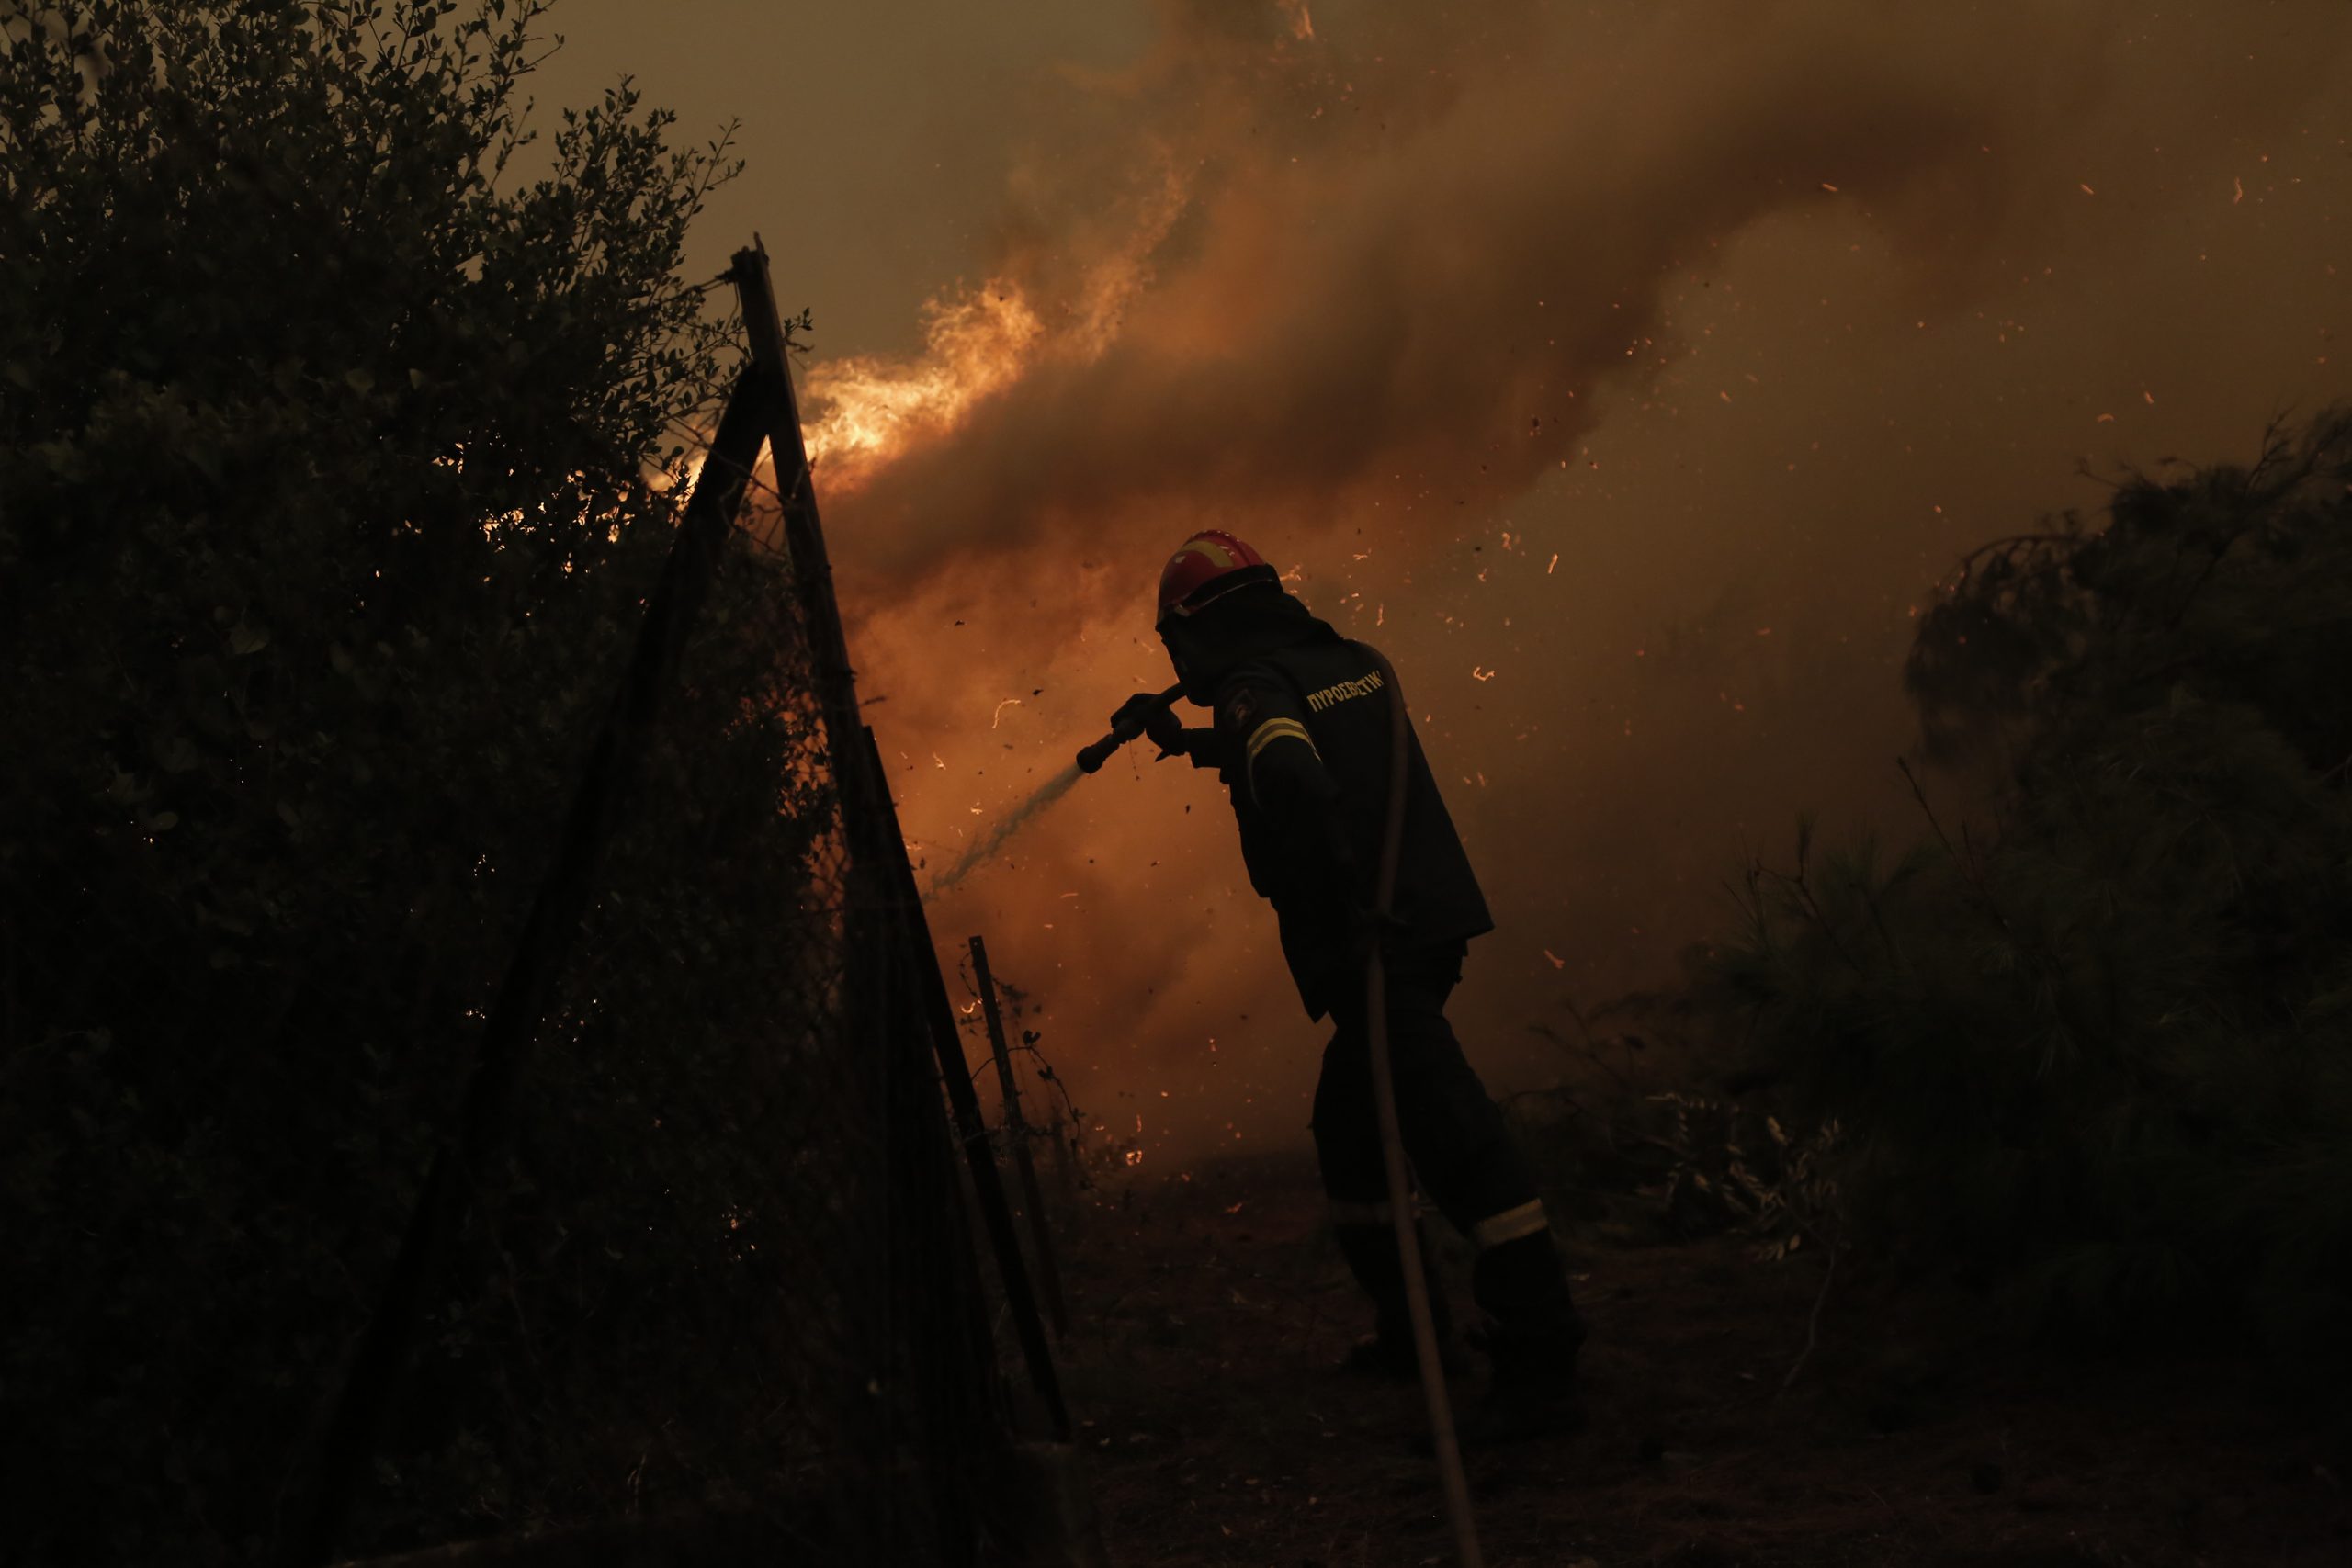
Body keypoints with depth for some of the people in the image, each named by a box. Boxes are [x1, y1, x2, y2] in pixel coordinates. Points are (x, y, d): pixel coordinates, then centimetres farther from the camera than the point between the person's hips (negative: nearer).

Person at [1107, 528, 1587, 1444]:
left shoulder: (1251, 688, -9)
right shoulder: (1354, 662, 17)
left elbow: (1296, 786, -29)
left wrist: (1338, 912, -23)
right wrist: (1187, 741, 44)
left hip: (1372, 948, -9)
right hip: (1433, 919, 9)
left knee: (1453, 1136, -13)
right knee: (1352, 1126, 23)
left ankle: (1540, 1361, -16)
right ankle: (1410, 1327, 30)